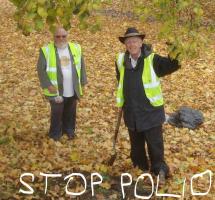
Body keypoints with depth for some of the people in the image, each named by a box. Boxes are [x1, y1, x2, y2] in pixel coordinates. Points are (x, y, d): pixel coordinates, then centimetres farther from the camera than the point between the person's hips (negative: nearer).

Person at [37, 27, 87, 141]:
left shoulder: (76, 48, 3)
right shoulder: (46, 50, -8)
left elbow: (81, 66, 10)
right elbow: (41, 69, -9)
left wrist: (82, 82, 8)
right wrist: (48, 85, -16)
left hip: (73, 90, 4)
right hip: (56, 90, -3)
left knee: (70, 112, 16)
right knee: (56, 113, 5)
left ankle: (69, 129, 36)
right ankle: (55, 133, 23)